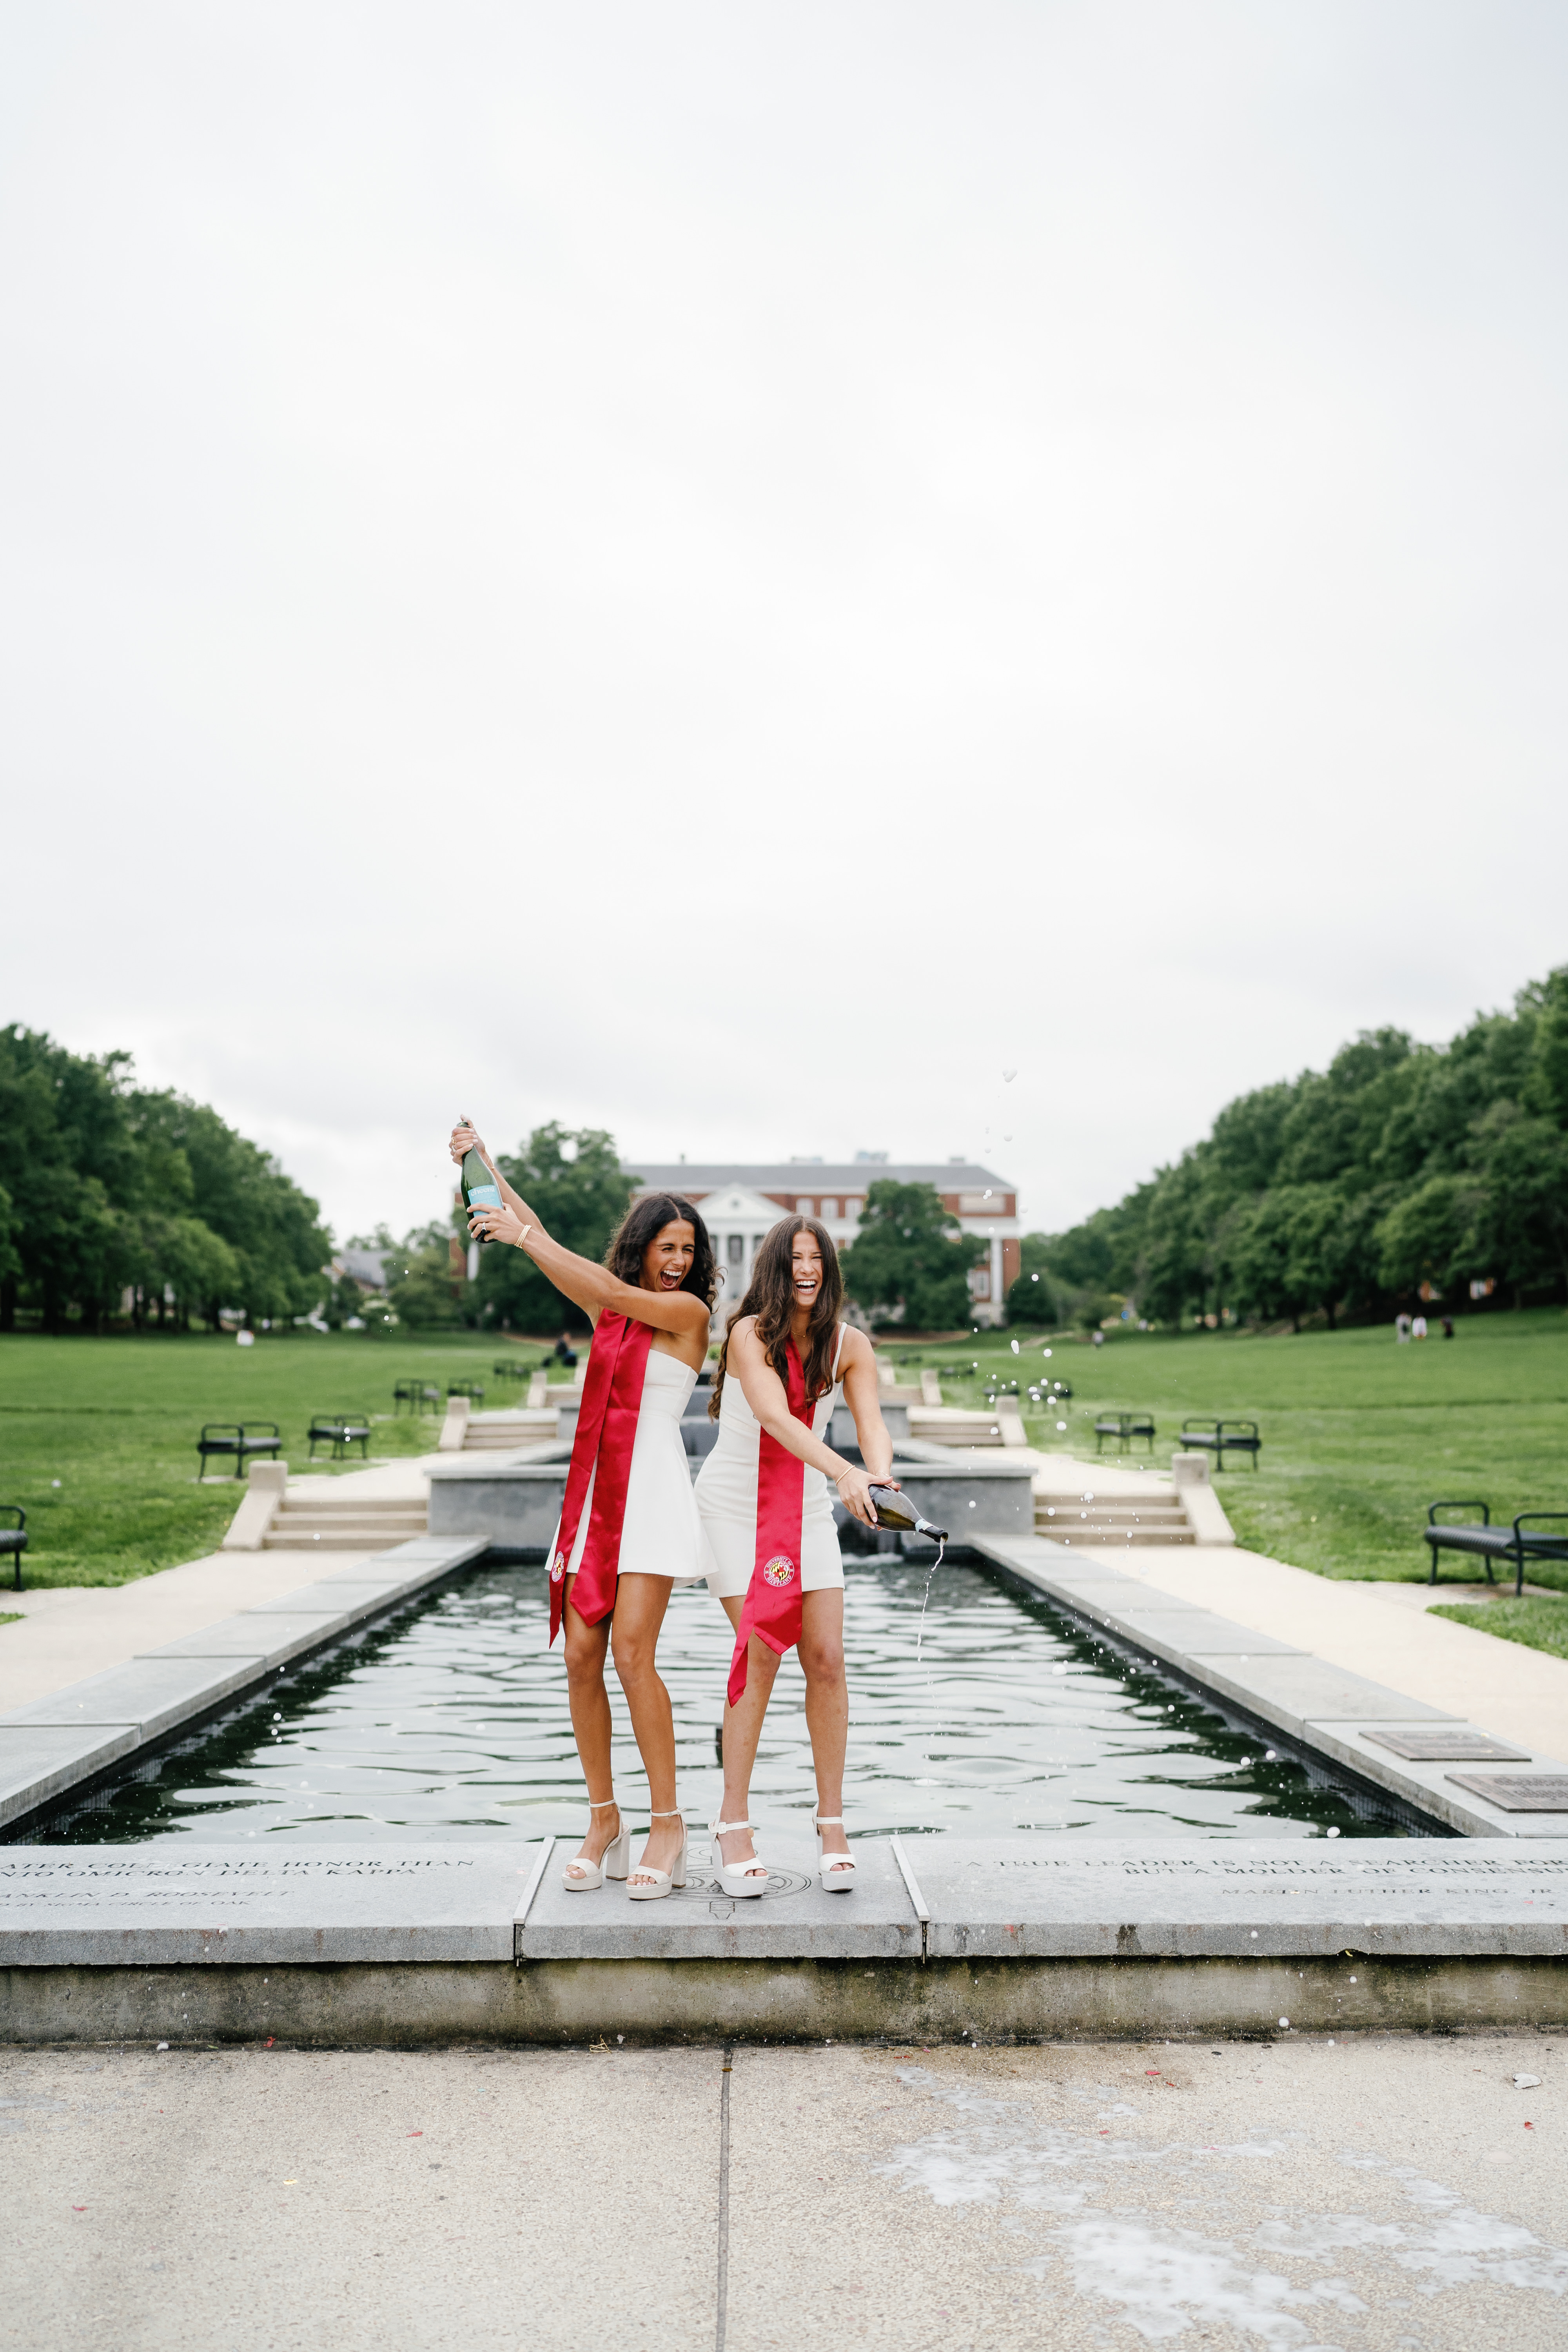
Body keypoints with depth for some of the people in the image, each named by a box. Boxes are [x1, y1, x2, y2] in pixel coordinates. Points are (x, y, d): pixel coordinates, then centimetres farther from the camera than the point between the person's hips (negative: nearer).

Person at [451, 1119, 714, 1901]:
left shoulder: (689, 1311, -1)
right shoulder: (610, 1310, 15)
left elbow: (611, 1293, -14)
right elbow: (545, 1243, 19)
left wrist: (524, 1238, -13)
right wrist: (484, 1163, 18)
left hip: (652, 1490, -6)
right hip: (594, 1491, 6)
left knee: (631, 1651, -14)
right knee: (581, 1655, 1)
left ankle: (668, 1825, -4)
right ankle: (604, 1822, 12)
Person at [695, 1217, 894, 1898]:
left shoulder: (849, 1345, -4)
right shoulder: (749, 1334, -17)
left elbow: (871, 1422, -17)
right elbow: (776, 1419, -32)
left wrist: (880, 1477, -40)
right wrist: (844, 1473, -47)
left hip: (806, 1508, 4)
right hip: (735, 1504, -4)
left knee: (827, 1659, -5)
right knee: (761, 1656, -12)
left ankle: (831, 1819, 9)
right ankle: (733, 1822, 2)